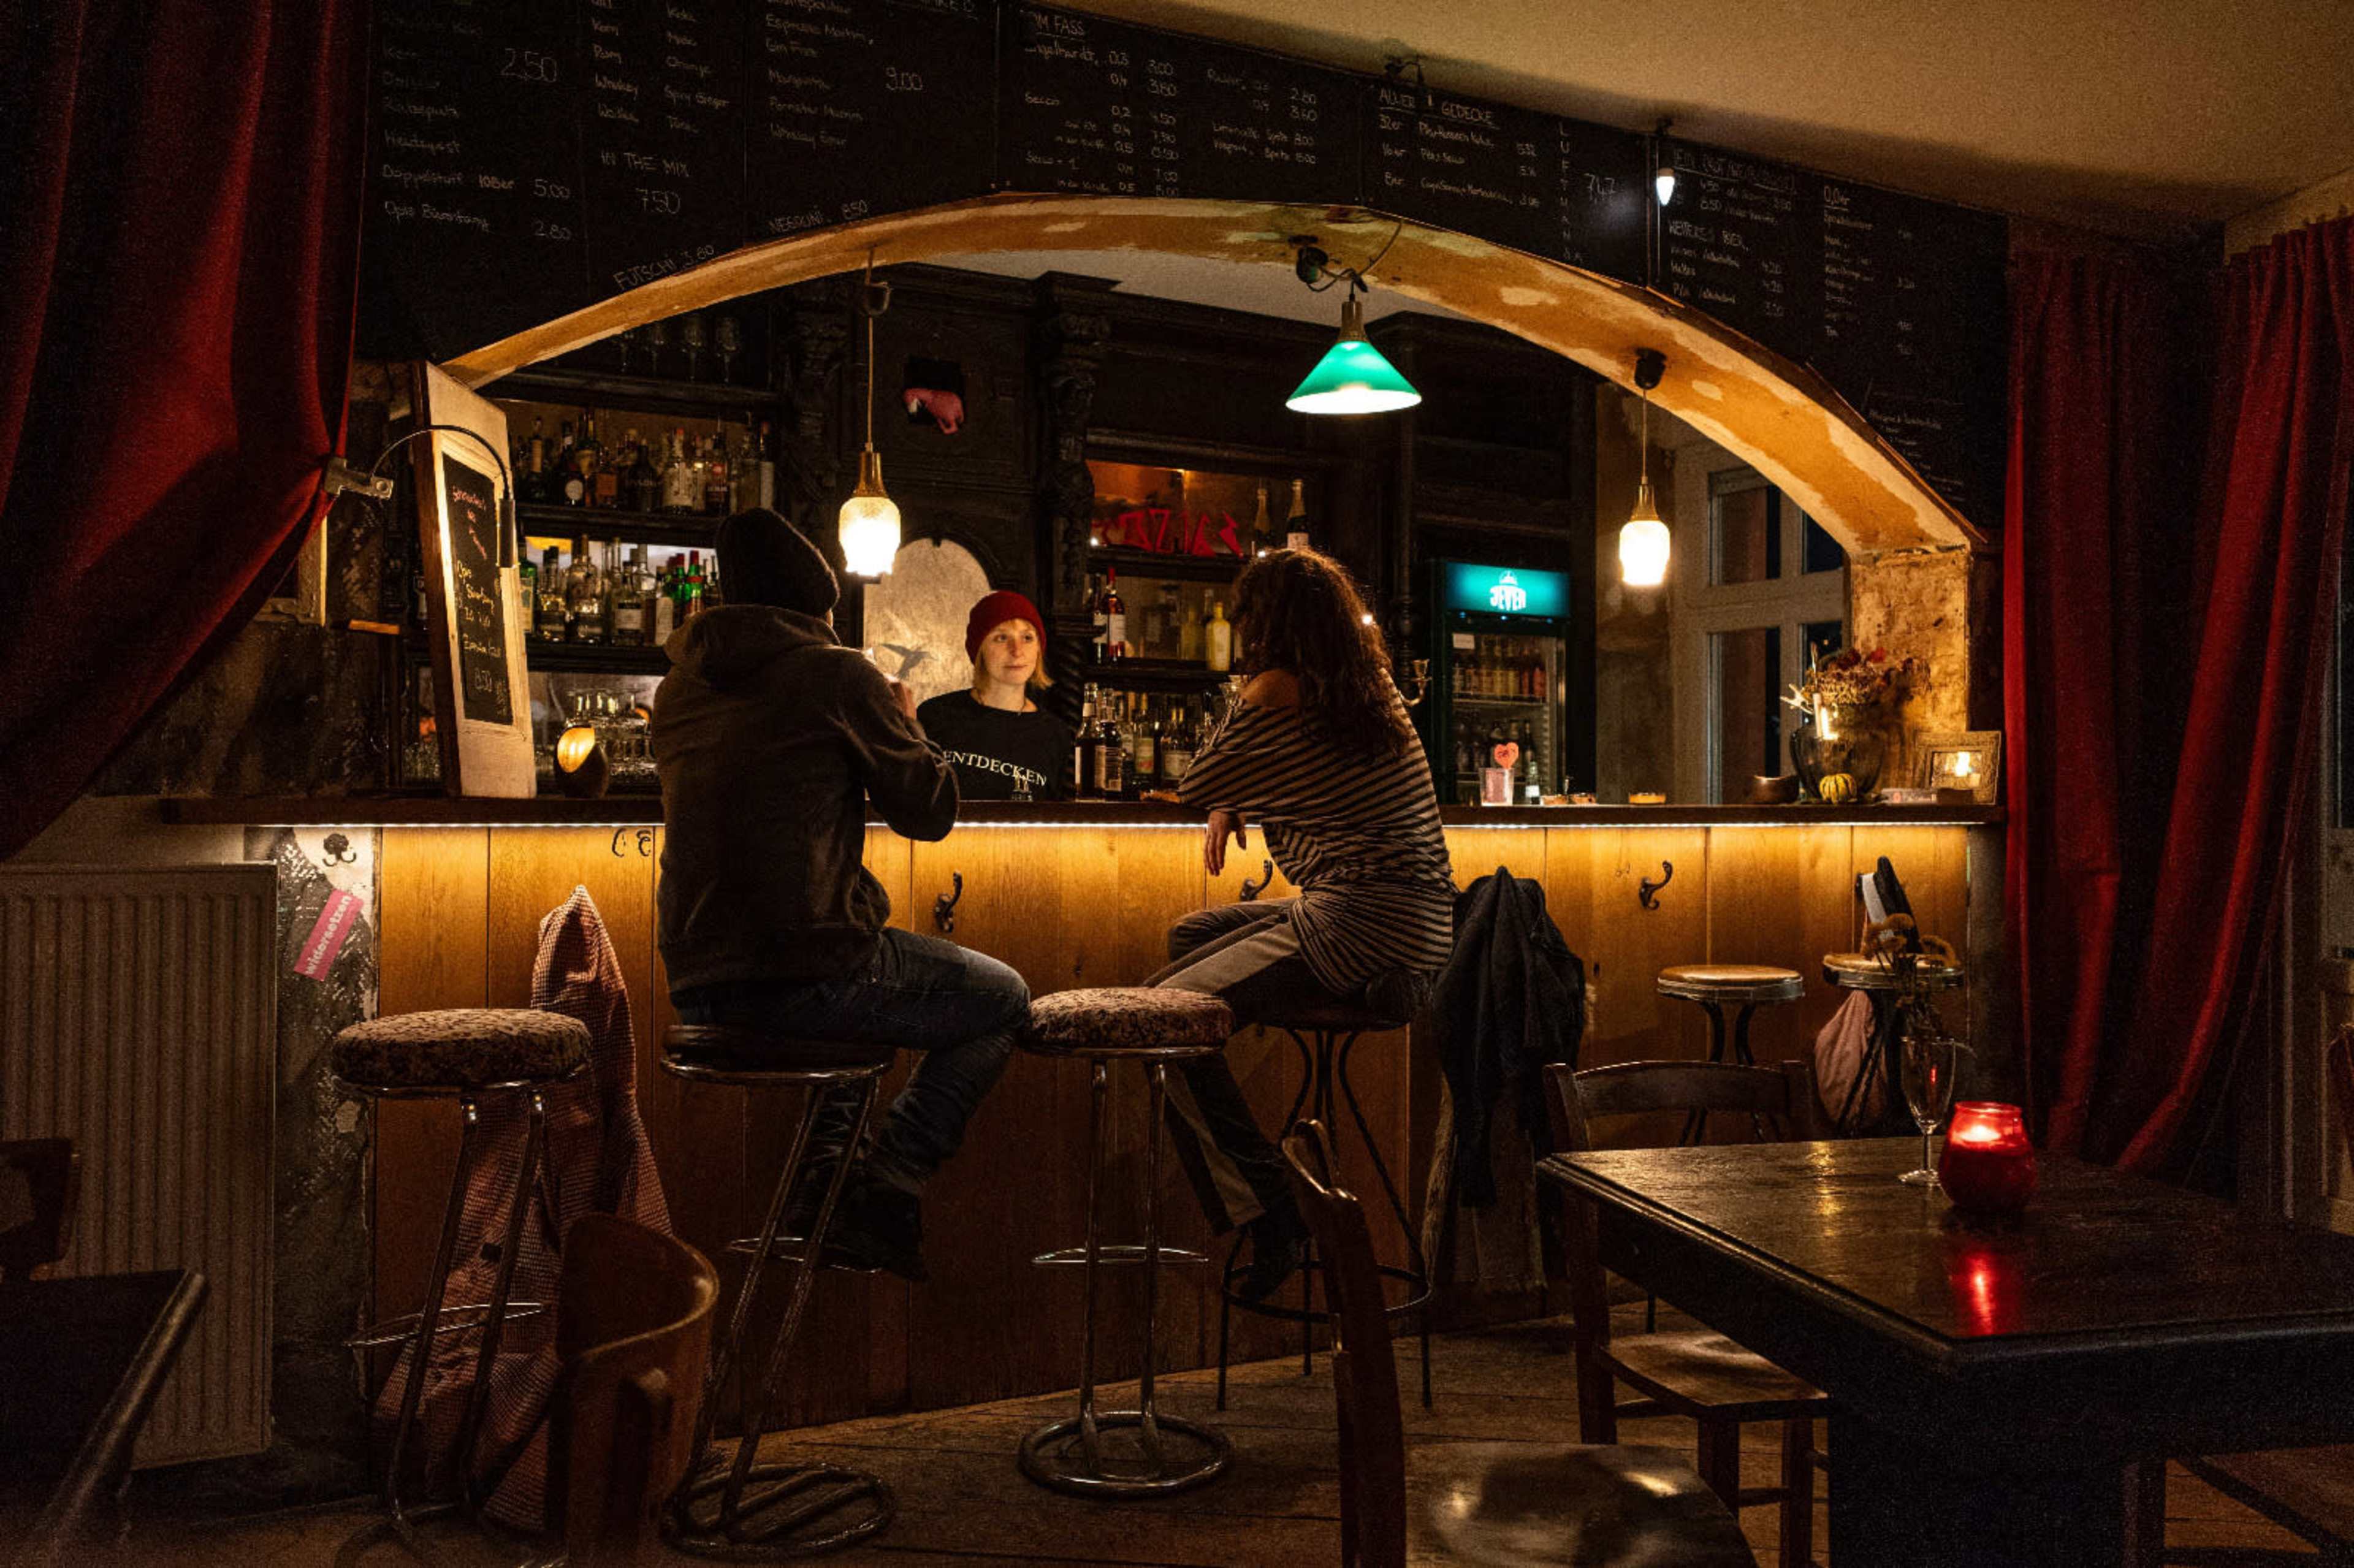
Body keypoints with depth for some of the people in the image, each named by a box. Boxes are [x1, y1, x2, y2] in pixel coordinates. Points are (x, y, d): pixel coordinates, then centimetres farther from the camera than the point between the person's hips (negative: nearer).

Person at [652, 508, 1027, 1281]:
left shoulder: (678, 688, 13)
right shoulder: (837, 674, -7)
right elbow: (931, 811, -1)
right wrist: (906, 724, 17)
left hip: (696, 988, 8)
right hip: (806, 974, -7)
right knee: (1001, 998, 14)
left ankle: (820, 1178, 28)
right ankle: (883, 1193, 5)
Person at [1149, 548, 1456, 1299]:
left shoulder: (1279, 692, -11)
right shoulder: (1372, 690, 15)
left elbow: (1194, 782, 3)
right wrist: (1228, 806, 16)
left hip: (1363, 928, -10)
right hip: (1406, 920, 10)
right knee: (1192, 935, 24)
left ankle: (1271, 1219, -10)